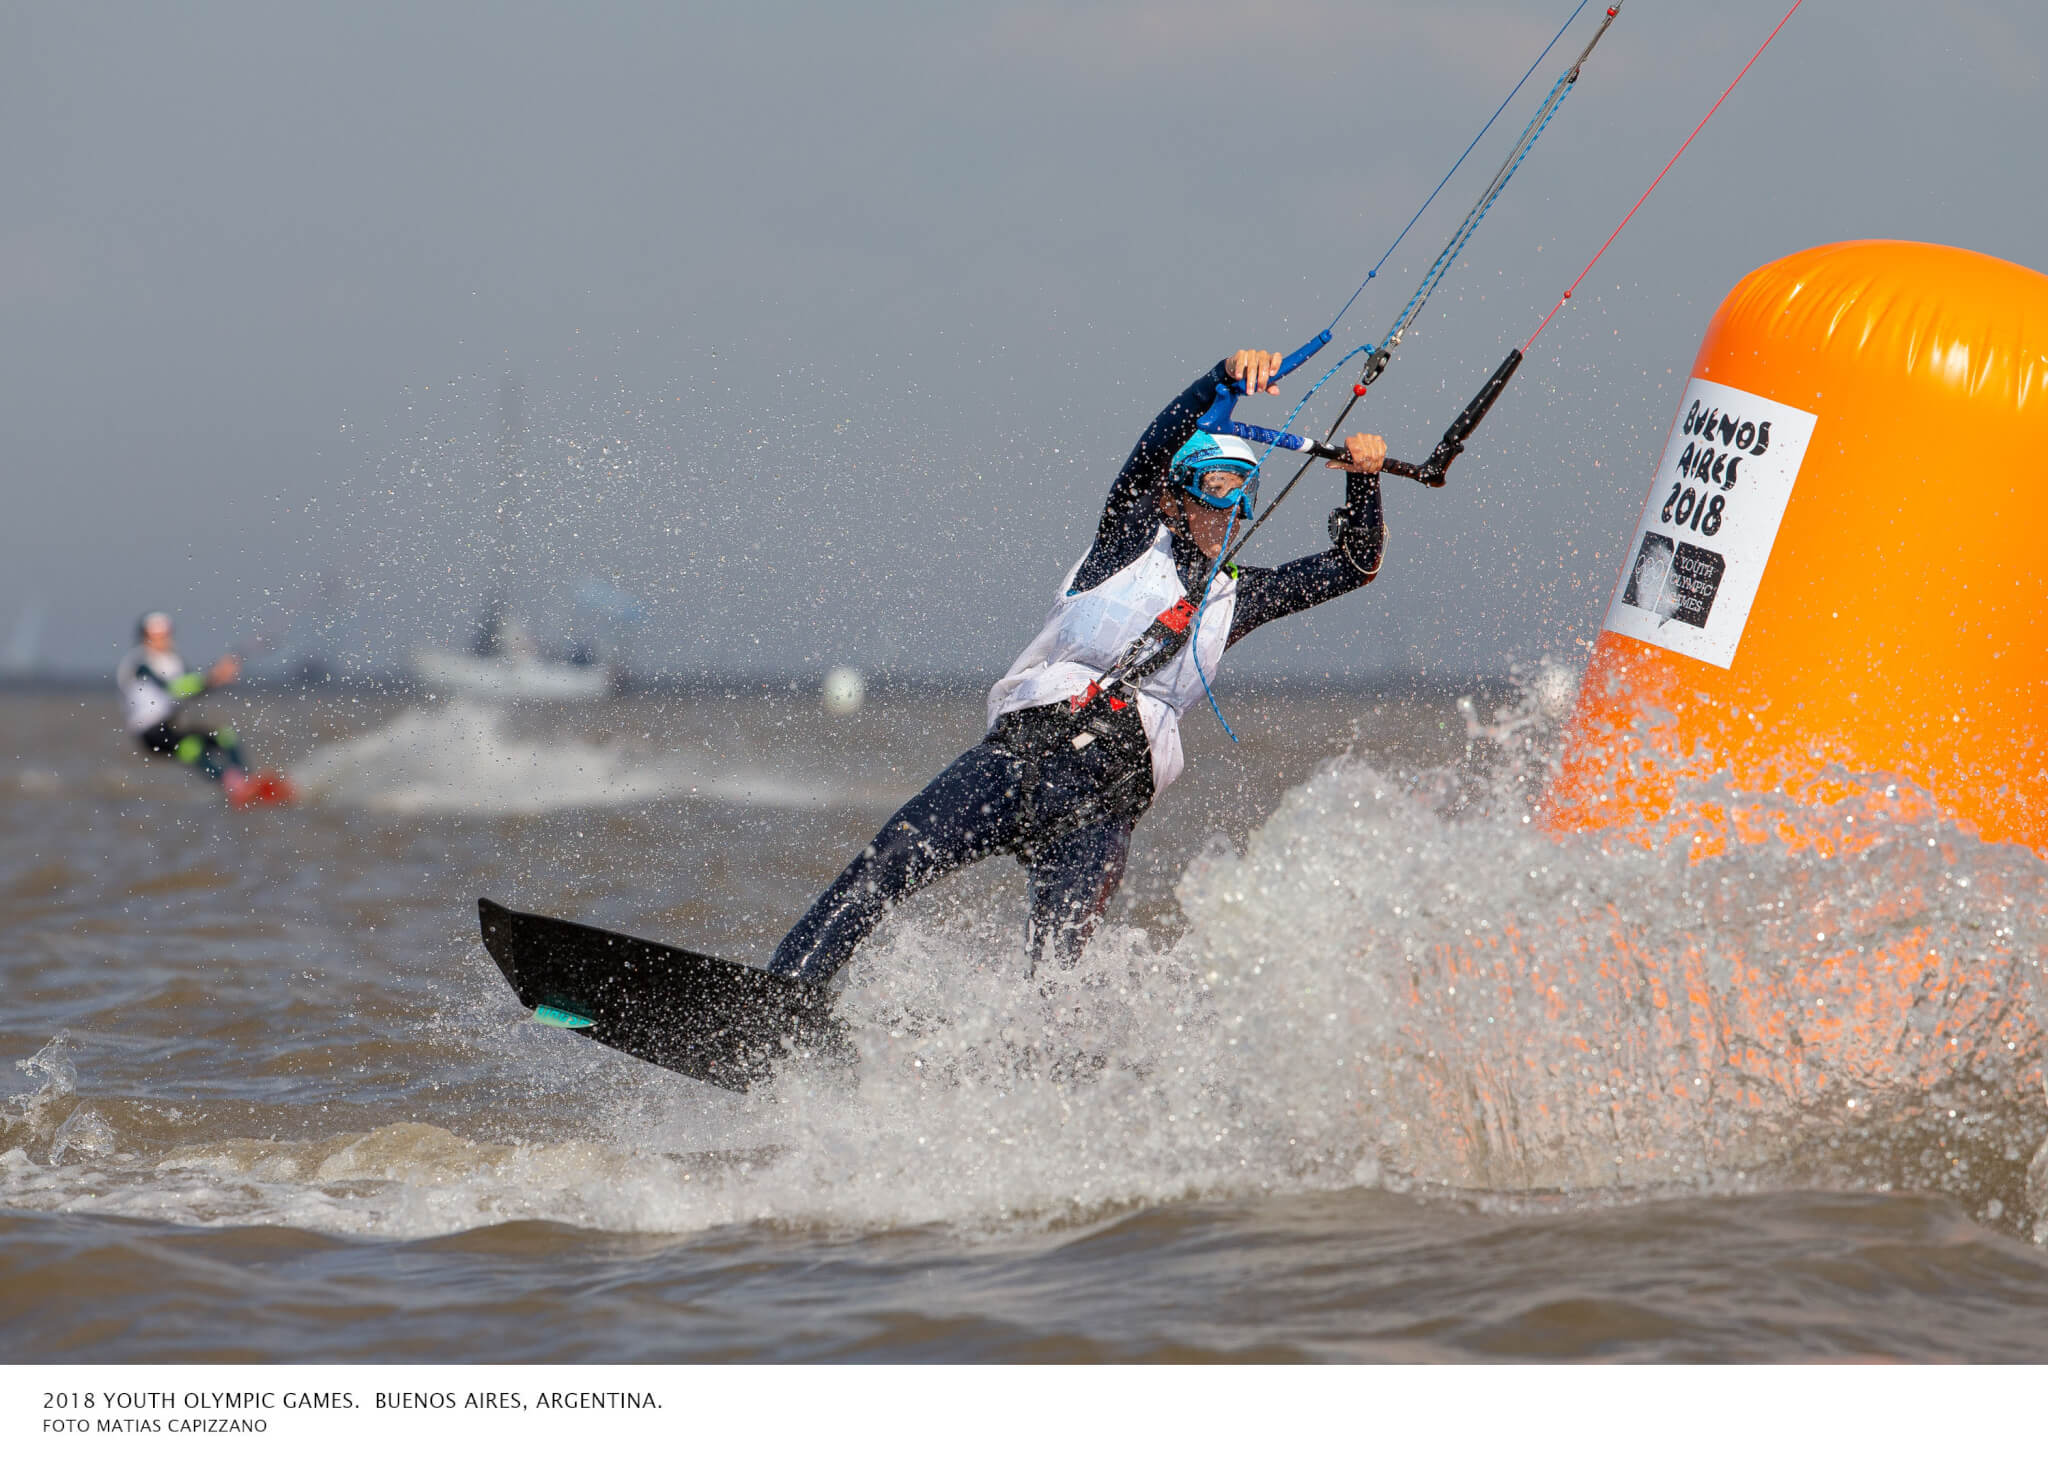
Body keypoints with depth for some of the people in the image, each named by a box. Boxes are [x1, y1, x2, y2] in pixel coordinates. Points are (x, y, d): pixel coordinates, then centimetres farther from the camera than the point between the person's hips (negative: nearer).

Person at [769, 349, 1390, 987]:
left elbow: (1357, 564, 27)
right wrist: (1227, 377, -17)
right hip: (1024, 751, -3)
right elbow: (1158, 447, -2)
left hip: (1108, 800, 3)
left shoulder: (1238, 597, 24)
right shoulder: (1135, 537, 15)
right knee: (890, 863, -19)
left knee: (1054, 969, -17)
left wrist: (1362, 477, 11)